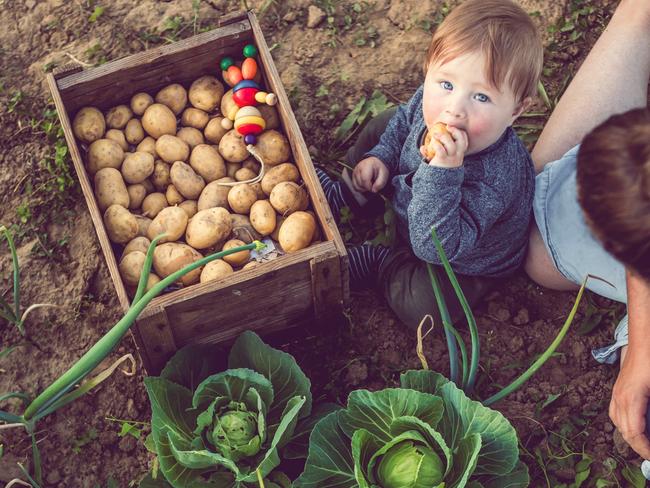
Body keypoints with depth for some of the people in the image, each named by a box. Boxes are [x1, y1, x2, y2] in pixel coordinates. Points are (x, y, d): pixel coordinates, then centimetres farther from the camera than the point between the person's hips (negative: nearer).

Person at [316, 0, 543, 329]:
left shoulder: (491, 180, -47)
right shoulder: (431, 97, -25)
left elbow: (435, 247, -48)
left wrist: (442, 171, -58)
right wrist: (380, 157, -11)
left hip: (468, 262, -6)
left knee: (423, 307, -30)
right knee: (381, 126, 11)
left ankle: (378, 263, -1)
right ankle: (348, 195, 31)